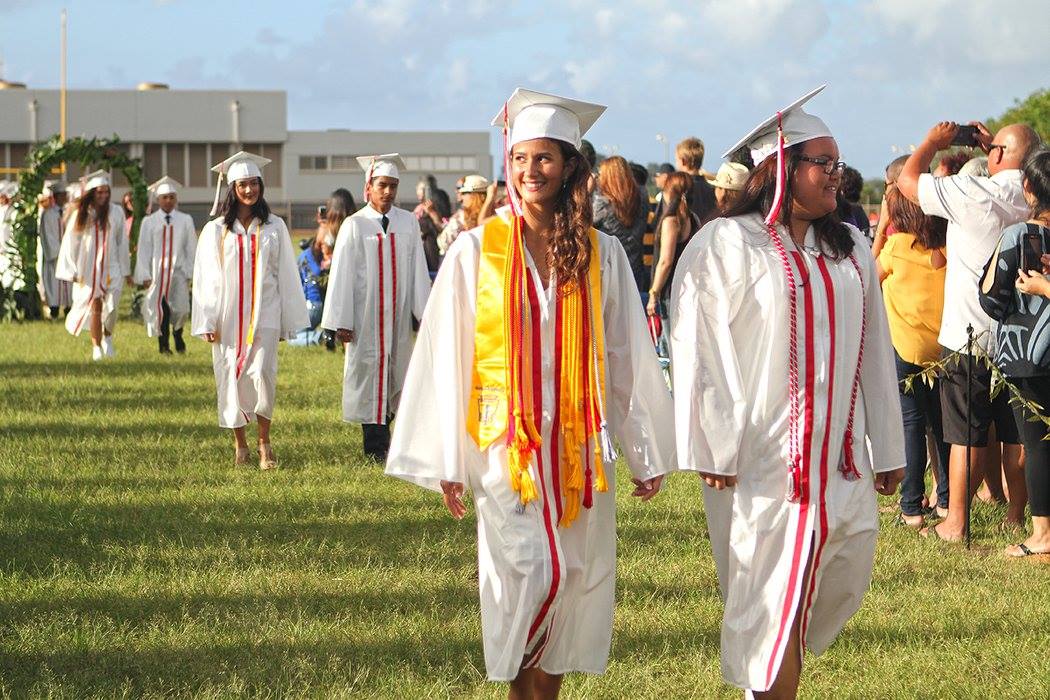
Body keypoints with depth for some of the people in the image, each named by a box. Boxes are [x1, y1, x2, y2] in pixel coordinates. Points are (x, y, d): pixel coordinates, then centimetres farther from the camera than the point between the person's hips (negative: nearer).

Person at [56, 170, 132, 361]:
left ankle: (107, 337, 16)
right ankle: (96, 347, 12)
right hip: (88, 268, 0)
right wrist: (72, 271, 1)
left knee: (111, 307, -10)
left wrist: (126, 271, 6)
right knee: (95, 308, 2)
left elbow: (122, 242, 4)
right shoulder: (81, 215, -1)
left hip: (111, 267, 0)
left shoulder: (116, 212, -1)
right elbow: (70, 243, 3)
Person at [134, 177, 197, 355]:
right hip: (157, 272, 0)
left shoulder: (186, 220, 5)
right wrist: (144, 275, -3)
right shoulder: (149, 222, 4)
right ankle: (163, 343, 15)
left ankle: (177, 334, 24)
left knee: (180, 308, -5)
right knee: (159, 308, 0)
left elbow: (191, 248, 8)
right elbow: (143, 251, 3)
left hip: (178, 271, 0)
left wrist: (191, 272, 2)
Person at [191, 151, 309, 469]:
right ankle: (240, 443, 14)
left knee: (262, 373, -15)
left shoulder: (274, 227, 5)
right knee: (231, 379, 1)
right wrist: (207, 321, -2)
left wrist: (288, 321, 5)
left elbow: (286, 274, 7)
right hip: (228, 315, 0)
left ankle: (264, 442, -4)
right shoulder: (215, 230, 3)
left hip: (264, 313, 0)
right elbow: (206, 277, 3)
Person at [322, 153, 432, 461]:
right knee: (369, 373, 0)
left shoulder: (408, 223, 5)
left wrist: (425, 309, 1)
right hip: (365, 317, -3)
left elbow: (419, 270, 6)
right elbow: (341, 274, -5)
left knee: (395, 373, 7)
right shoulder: (355, 225, -4)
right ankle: (375, 446, 5)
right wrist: (341, 321, -10)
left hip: (398, 315, 3)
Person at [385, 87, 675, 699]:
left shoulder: (602, 255, 4)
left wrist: (648, 453, 8)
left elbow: (628, 357, 7)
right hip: (506, 442, -2)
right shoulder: (477, 251, -2)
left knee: (571, 588, 3)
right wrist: (448, 463, -2)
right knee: (532, 577, -12)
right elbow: (449, 359, 0)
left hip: (579, 444, 2)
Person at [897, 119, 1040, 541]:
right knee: (1017, 434, 13)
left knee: (966, 435, 1)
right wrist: (989, 145, 24)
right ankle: (1017, 515, 21)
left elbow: (908, 180, -8)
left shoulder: (977, 194, -18)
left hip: (970, 336, -5)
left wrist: (934, 141, 7)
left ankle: (955, 522, 6)